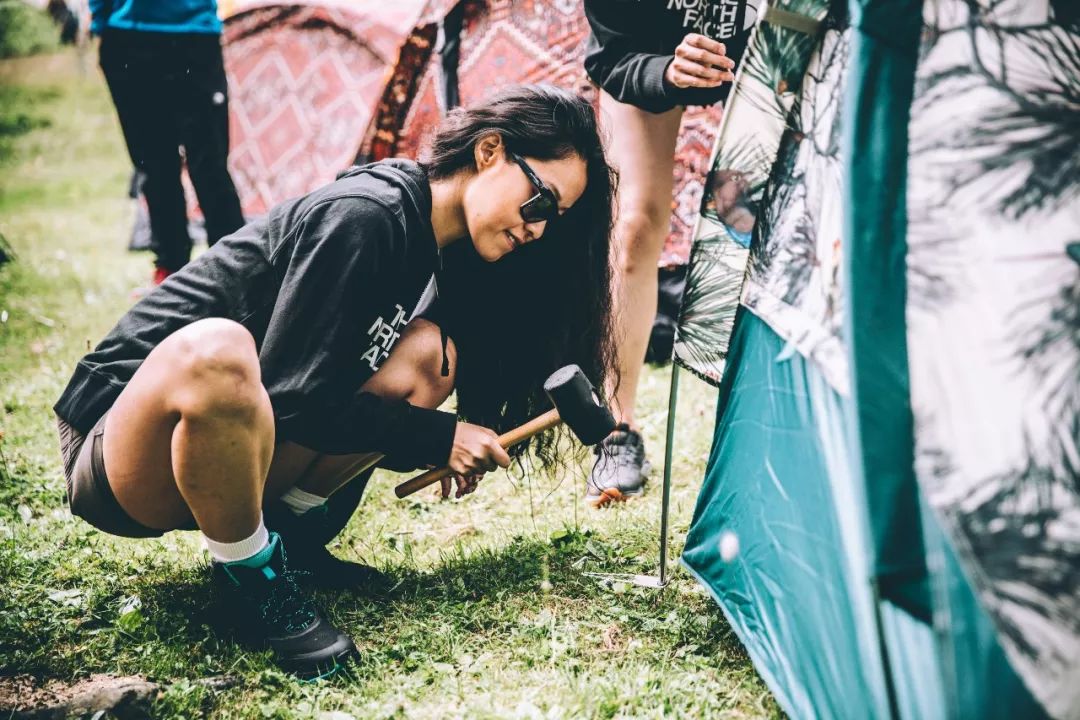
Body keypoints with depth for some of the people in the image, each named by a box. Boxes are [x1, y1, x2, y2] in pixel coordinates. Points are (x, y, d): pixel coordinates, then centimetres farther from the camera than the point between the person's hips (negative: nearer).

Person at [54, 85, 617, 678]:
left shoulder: (434, 243, 5)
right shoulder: (363, 217, -23)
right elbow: (295, 396, -24)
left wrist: (451, 449, -6)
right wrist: (436, 438, -16)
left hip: (239, 444, 8)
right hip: (119, 443, -8)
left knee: (430, 354, -2)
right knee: (216, 350, -41)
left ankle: (290, 538, 3)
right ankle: (252, 580, -16)